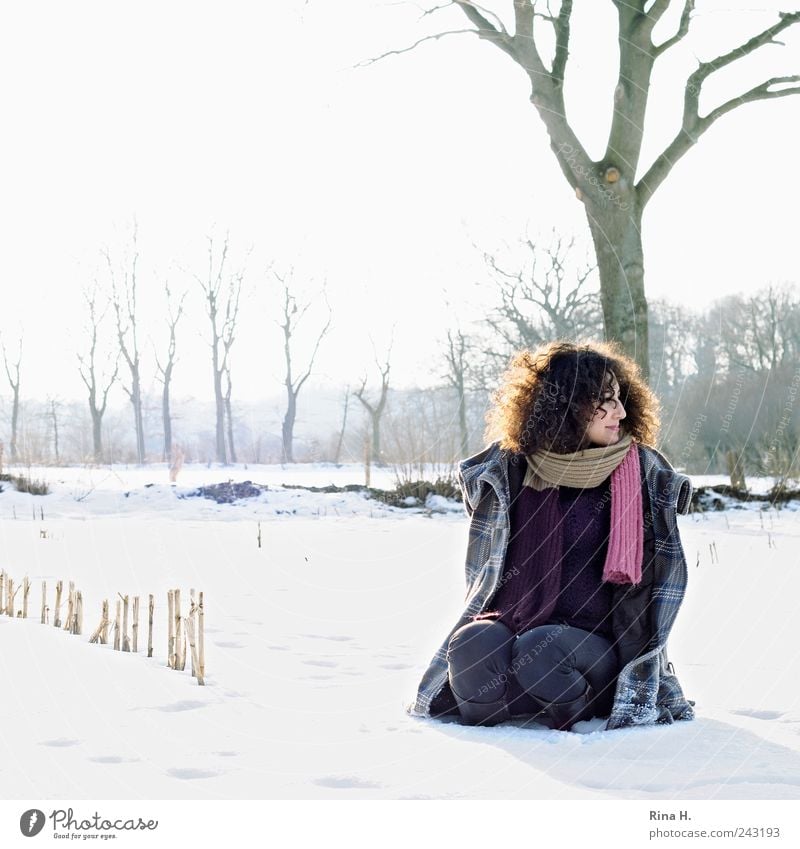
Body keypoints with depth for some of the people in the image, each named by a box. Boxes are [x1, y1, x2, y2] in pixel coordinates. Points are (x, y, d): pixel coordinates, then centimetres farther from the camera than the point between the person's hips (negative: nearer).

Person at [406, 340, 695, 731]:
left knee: (539, 651, -35)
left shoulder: (644, 473, 0)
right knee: (473, 645, -33)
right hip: (509, 625, 1)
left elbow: (665, 570, 6)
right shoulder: (506, 468, 3)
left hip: (596, 644, -1)